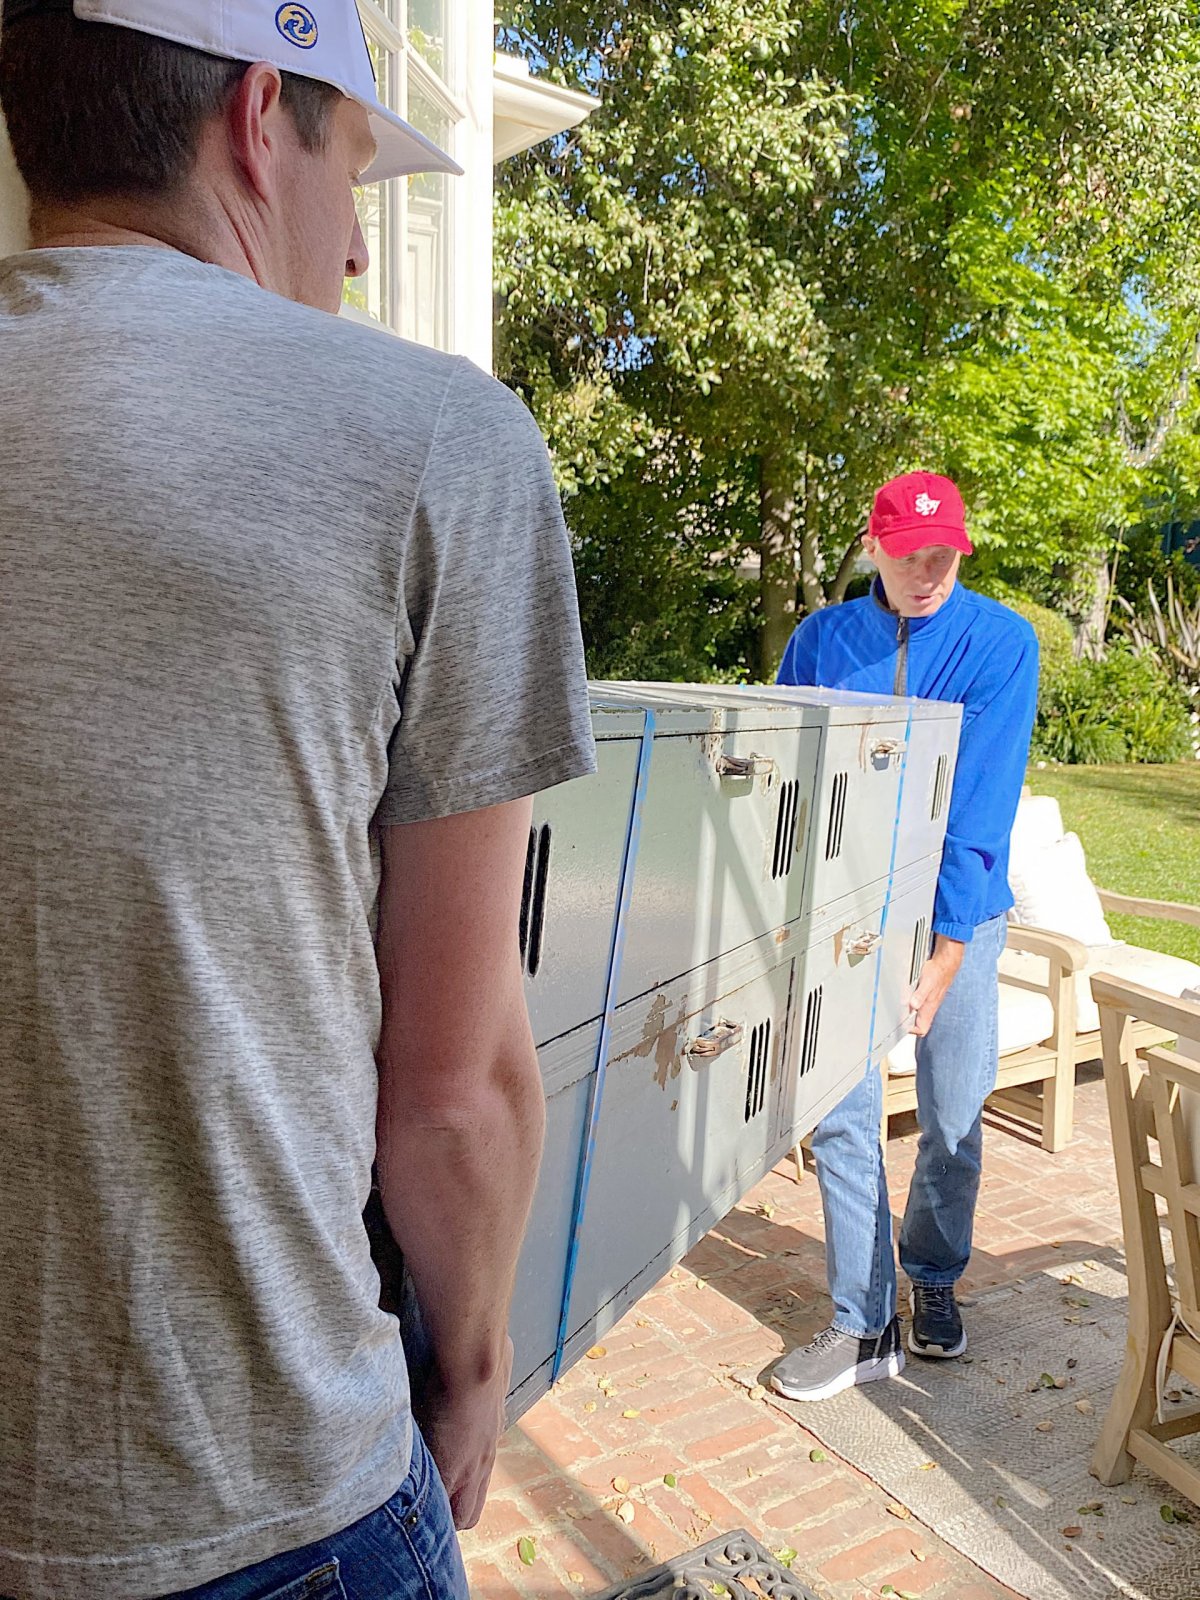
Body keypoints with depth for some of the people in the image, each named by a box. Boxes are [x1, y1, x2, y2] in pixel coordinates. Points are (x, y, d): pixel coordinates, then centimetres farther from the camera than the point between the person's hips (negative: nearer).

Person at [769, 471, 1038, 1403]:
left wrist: (947, 948, -21)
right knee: (843, 1115, 0)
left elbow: (983, 803, -15)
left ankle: (933, 1282, 37)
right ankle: (866, 1326, 17)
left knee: (953, 1118, 10)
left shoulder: (1002, 642, -8)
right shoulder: (822, 639, -1)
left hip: (956, 911, -1)